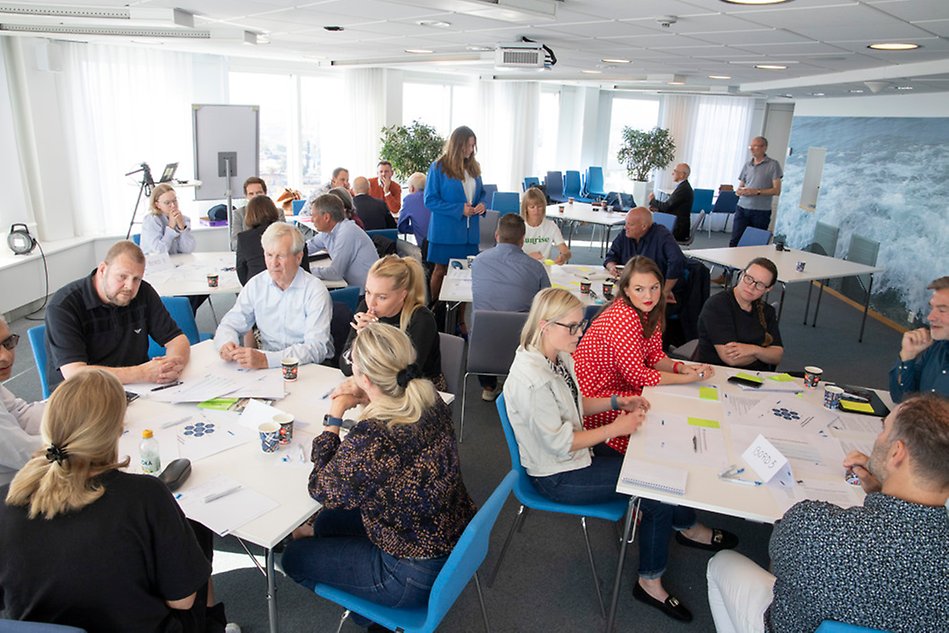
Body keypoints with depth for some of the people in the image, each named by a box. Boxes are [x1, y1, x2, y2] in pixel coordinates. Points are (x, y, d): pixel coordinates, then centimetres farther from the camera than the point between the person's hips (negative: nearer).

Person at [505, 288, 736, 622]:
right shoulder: (531, 380, -32)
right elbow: (560, 443, -26)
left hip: (576, 450, 9)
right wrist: (614, 429, -19)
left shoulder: (559, 357, -2)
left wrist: (616, 402, -1)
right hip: (557, 477, -9)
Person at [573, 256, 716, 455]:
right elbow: (637, 375, -24)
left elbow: (654, 355, 6)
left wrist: (681, 368, -14)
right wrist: (688, 378, -20)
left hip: (620, 384, 9)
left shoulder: (649, 311, 0)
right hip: (592, 398, -9)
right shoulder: (623, 317, -27)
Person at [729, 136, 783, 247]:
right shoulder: (747, 165, 13)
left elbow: (776, 190, -5)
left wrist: (757, 192, -16)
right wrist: (739, 191, -7)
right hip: (743, 209, 4)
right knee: (735, 241, -2)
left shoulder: (773, 165, -1)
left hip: (761, 211, -4)